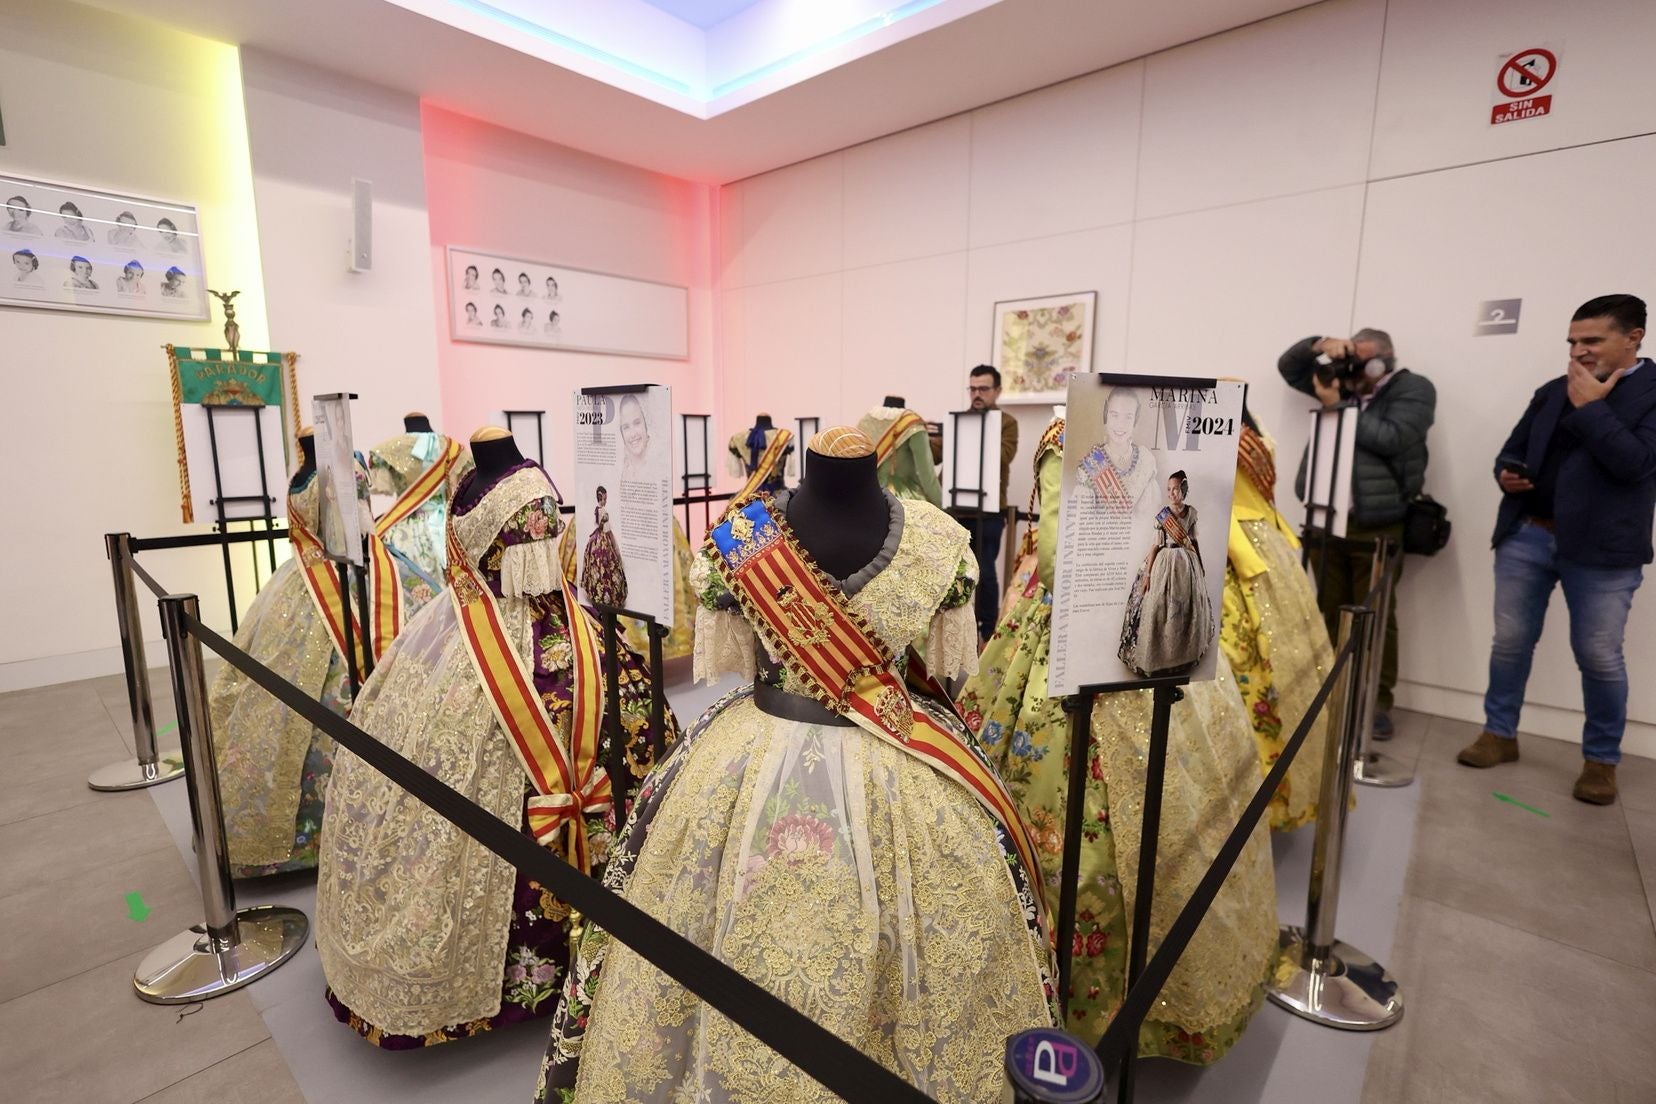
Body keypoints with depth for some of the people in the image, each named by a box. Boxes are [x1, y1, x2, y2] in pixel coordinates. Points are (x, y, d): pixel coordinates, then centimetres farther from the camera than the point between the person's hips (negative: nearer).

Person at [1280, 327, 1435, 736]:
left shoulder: (1413, 389, 0)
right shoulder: (1342, 379, 15)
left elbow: (1390, 438, -15)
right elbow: (1288, 366, 20)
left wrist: (1337, 407, -9)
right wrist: (1321, 345, 2)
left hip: (1377, 526, -4)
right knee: (1332, 614, 9)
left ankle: (1377, 702, 11)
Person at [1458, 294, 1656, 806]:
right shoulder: (1551, 392, 11)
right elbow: (1513, 449, 18)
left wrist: (1590, 405, -12)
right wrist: (1506, 474, -4)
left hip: (1602, 548, -4)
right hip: (1525, 536, 4)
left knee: (1599, 658, 4)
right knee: (1510, 643, 9)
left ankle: (1601, 759, 22)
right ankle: (1499, 734, 24)